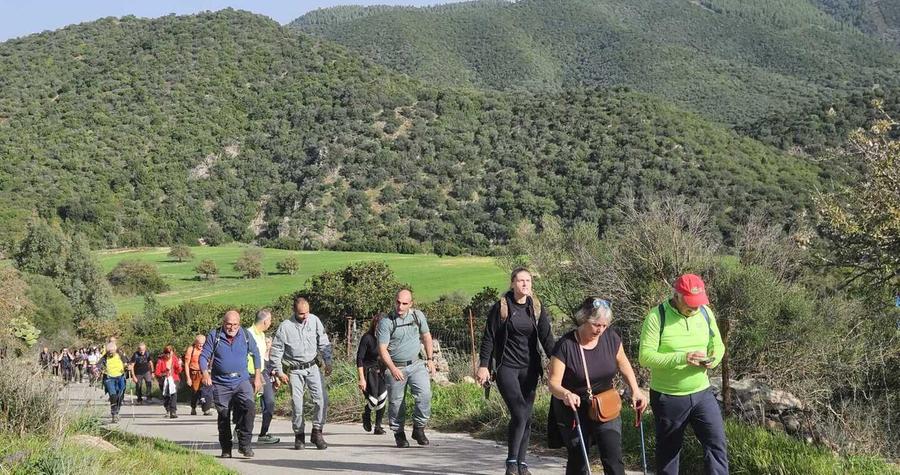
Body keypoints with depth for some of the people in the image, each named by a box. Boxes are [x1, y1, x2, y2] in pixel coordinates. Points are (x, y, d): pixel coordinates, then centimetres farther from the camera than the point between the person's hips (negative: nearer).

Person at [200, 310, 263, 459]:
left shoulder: (246, 335, 5)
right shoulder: (214, 335, 0)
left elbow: (256, 355, 16)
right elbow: (203, 356, 0)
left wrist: (257, 377, 11)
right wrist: (205, 374, -18)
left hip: (242, 381, 0)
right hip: (221, 384, 0)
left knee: (250, 407, -21)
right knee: (223, 416, 5)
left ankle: (244, 444, -12)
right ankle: (226, 449, 19)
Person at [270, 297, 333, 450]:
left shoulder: (314, 320, -1)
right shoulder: (285, 327, -9)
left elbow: (323, 343, 10)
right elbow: (276, 350, -2)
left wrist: (328, 361, 7)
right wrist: (278, 371, -3)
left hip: (312, 367, 2)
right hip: (295, 370, -2)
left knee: (321, 398, -11)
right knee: (297, 404, -2)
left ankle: (317, 432, 0)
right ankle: (299, 435, 13)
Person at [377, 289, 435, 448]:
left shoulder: (418, 315, 1)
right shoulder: (386, 322, -12)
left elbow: (426, 336, 15)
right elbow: (382, 349, -14)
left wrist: (430, 360, 11)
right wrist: (393, 369, -25)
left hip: (416, 364, 3)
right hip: (395, 367, -3)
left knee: (424, 395, -13)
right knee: (396, 403, 2)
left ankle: (419, 429, 1)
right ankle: (399, 434, 19)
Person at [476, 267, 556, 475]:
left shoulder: (537, 308, 7)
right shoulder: (501, 307, -3)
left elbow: (546, 338, 4)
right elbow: (488, 338, -2)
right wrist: (483, 365, -8)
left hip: (530, 368, 4)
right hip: (506, 367, -4)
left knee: (527, 416, 6)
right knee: (519, 413, -16)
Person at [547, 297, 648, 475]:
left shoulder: (610, 337, -8)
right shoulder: (566, 345, -20)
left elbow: (622, 363, 10)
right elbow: (553, 382, -19)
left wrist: (635, 391, -2)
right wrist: (566, 394, -41)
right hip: (574, 410, -2)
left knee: (613, 459, -9)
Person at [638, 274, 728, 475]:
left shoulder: (705, 312, -1)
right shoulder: (657, 317, -17)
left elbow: (718, 345, 9)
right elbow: (645, 357, -22)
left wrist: (713, 359, -15)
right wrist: (682, 357, -31)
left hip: (702, 393, 4)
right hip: (668, 397, -4)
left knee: (717, 443, -3)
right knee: (668, 450, 12)